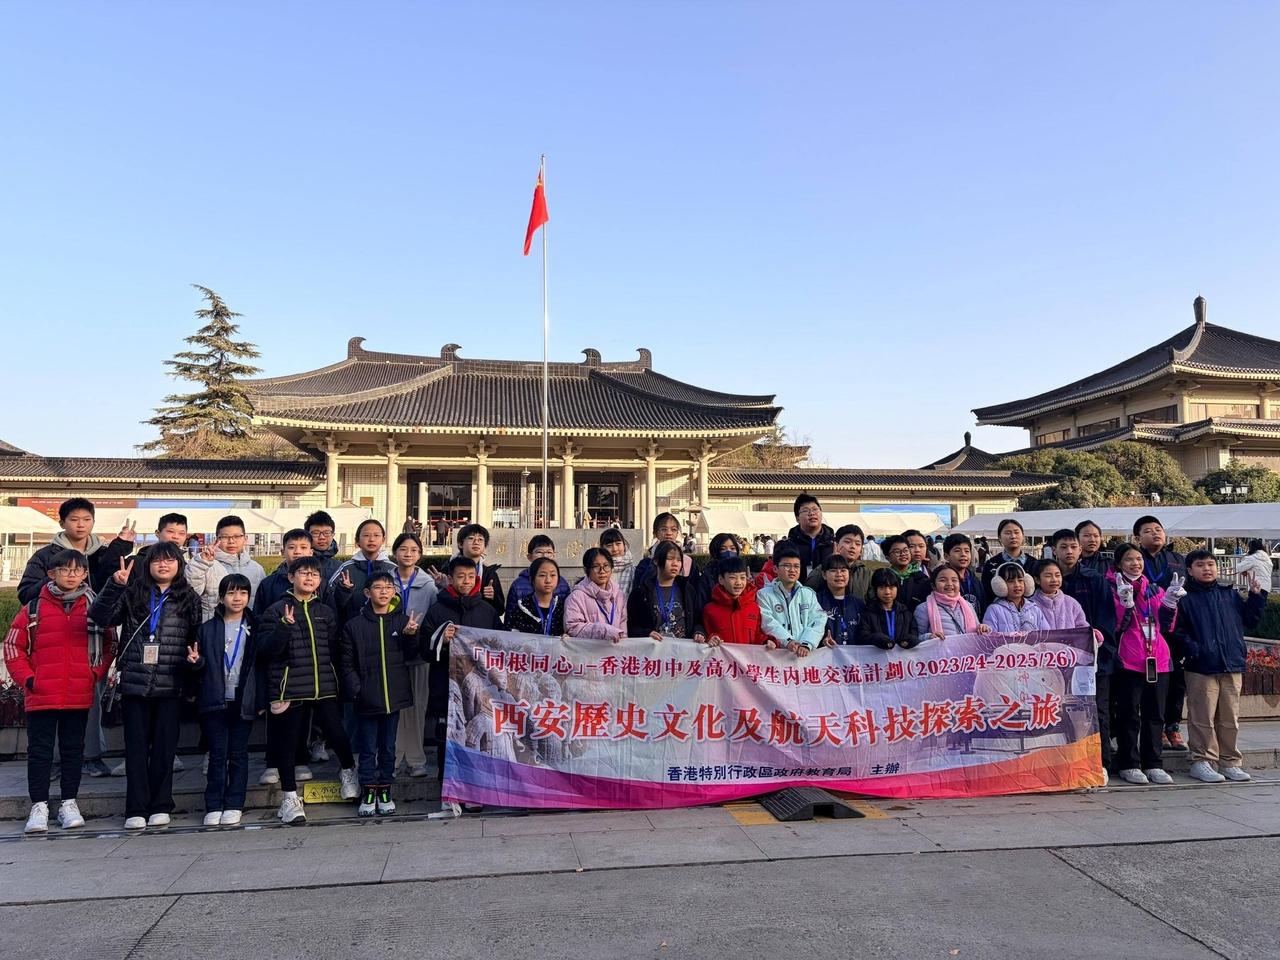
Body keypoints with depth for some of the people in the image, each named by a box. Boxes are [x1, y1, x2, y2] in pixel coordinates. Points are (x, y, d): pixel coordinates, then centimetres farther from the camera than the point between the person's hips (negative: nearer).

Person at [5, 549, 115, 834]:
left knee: (73, 749, 10)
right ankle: (39, 806, 16)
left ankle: (69, 803, 20)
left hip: (80, 695, 1)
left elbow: (109, 644, 10)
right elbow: (13, 645, 3)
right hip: (41, 695, -1)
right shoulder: (33, 608, 0)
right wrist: (27, 678, -5)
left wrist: (96, 673, -1)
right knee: (39, 751, 6)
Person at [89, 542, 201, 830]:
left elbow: (198, 637, 9)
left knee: (165, 745, 5)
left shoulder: (189, 598, 6)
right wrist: (115, 585, -14)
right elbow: (100, 617, -4)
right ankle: (136, 809, 13)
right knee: (136, 746, 5)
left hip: (170, 685, 0)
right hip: (135, 683, 1)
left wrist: (195, 654, -10)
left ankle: (160, 806, 16)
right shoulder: (132, 593, 7)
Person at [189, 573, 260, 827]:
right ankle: (213, 807, 11)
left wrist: (261, 700, -1)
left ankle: (233, 805, 13)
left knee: (238, 754, 6)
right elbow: (202, 667, 10)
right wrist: (196, 661, -14)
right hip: (215, 700, 0)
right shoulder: (207, 628, 6)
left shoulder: (254, 628, 4)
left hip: (244, 700, 0)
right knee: (217, 754, 3)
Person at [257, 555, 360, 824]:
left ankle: (348, 770, 29)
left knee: (337, 734, -1)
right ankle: (290, 797, 19)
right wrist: (284, 626, -21)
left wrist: (337, 680, 6)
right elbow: (265, 649, -8)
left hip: (324, 687, 2)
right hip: (290, 688, -2)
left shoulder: (326, 612, 12)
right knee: (288, 743, 5)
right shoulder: (277, 610, 0)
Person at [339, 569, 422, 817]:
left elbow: (411, 657, 2)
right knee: (368, 749, 8)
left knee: (388, 748, 13)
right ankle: (368, 793, 20)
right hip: (366, 700, -1)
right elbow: (347, 663, 0)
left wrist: (410, 635, -14)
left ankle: (385, 791, 25)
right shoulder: (354, 625, -2)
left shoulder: (403, 621, 2)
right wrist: (355, 689, -10)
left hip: (394, 696, 1)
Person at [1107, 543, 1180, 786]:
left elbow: (1167, 626, 12)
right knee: (1129, 714, -1)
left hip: (1158, 660, 5)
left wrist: (1170, 601, -2)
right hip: (1128, 661, -5)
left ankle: (1153, 764, 17)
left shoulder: (1155, 590, 15)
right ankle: (1129, 765, 6)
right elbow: (1115, 626, -8)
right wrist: (1125, 602, -22)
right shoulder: (1114, 589, 0)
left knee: (1155, 714, 9)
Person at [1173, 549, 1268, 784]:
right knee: (1203, 719, -2)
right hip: (1201, 668, -4)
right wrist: (1193, 650, -17)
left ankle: (1230, 762, 20)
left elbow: (1250, 620, 18)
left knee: (1230, 718, 10)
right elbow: (1177, 630, -5)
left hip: (1232, 667, 4)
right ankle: (1202, 761, 6)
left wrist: (1256, 596, 10)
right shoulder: (1185, 598, 0)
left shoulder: (1231, 595, 15)